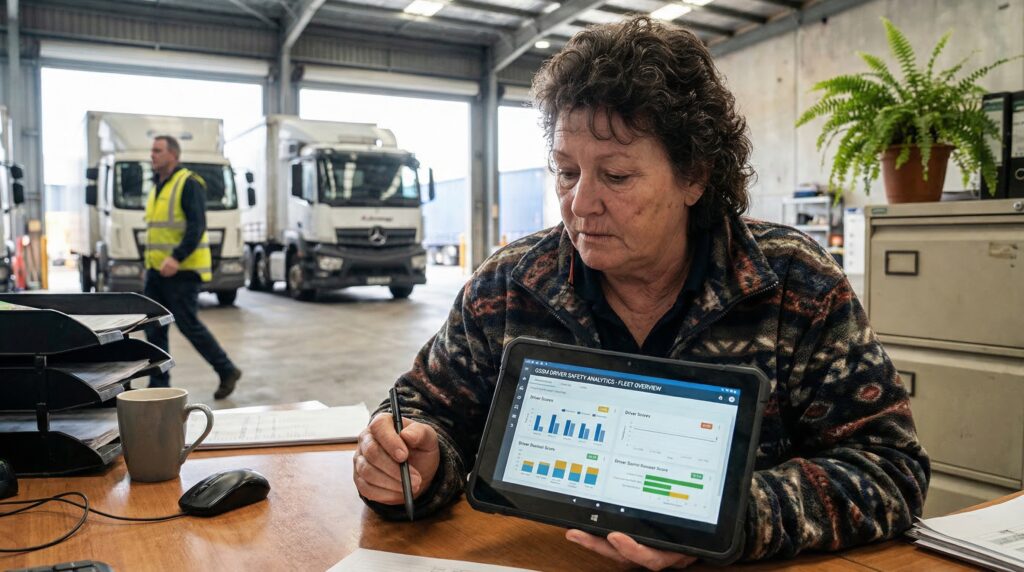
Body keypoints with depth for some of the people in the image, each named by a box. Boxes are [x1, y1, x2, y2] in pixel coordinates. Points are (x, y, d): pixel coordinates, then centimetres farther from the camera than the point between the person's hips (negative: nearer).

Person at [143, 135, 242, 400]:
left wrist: (177, 258, -28)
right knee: (154, 328, 7)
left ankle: (227, 371, 9)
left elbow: (197, 226, -18)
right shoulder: (158, 186, 17)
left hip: (182, 270, -9)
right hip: (157, 270, 9)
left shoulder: (188, 184, -10)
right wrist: (150, 263, 20)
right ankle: (159, 384, 14)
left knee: (188, 325, -5)